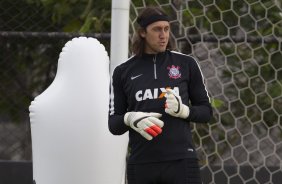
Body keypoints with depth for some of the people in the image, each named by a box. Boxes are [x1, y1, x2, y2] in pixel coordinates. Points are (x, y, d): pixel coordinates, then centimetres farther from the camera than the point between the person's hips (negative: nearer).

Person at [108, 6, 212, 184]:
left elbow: (206, 111, 10)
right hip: (141, 164, 1)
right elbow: (114, 124, 9)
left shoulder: (186, 64, 7)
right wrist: (130, 119, -14)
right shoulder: (123, 72, 8)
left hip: (181, 162, -1)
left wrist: (183, 110, -11)